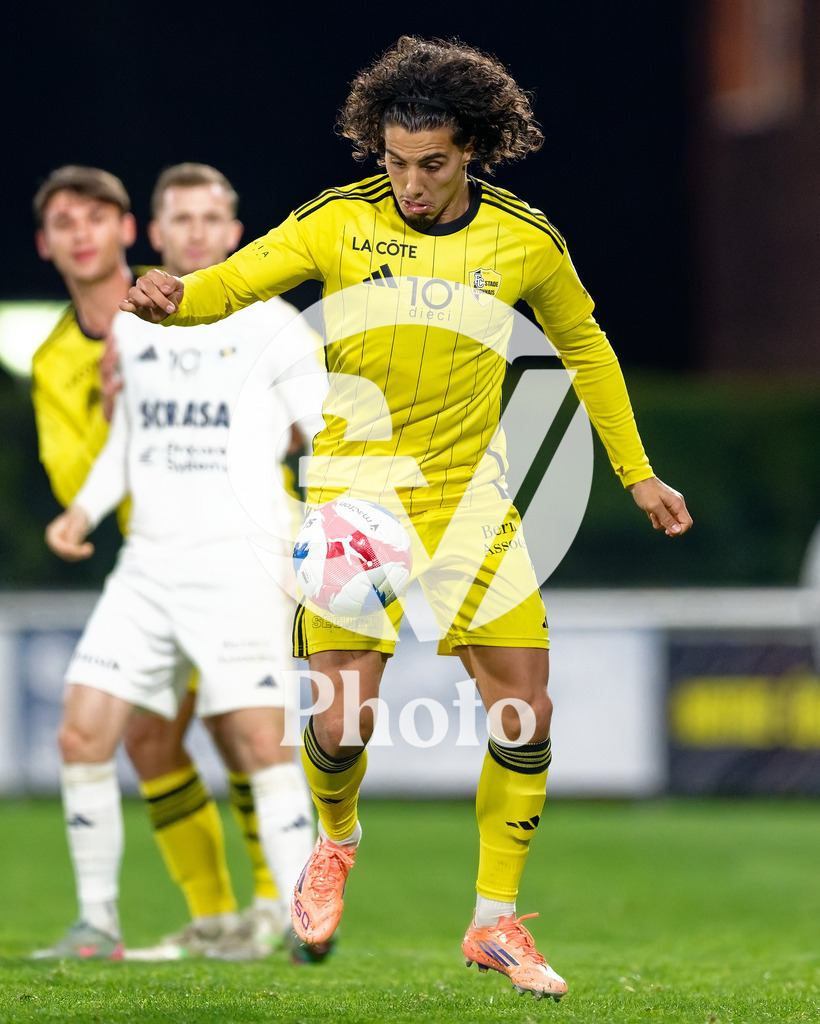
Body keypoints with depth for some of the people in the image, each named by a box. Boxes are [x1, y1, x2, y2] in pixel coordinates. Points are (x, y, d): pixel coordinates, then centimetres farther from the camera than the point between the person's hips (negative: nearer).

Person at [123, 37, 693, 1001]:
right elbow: (233, 281, -12)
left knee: (525, 715, -5)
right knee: (340, 720, -9)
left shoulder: (524, 240, -1)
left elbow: (583, 346, 15)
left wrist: (636, 472, 19)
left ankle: (495, 923, 12)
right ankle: (337, 840, 27)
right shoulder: (339, 222, -7)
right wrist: (172, 296, -36)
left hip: (472, 506, 2)